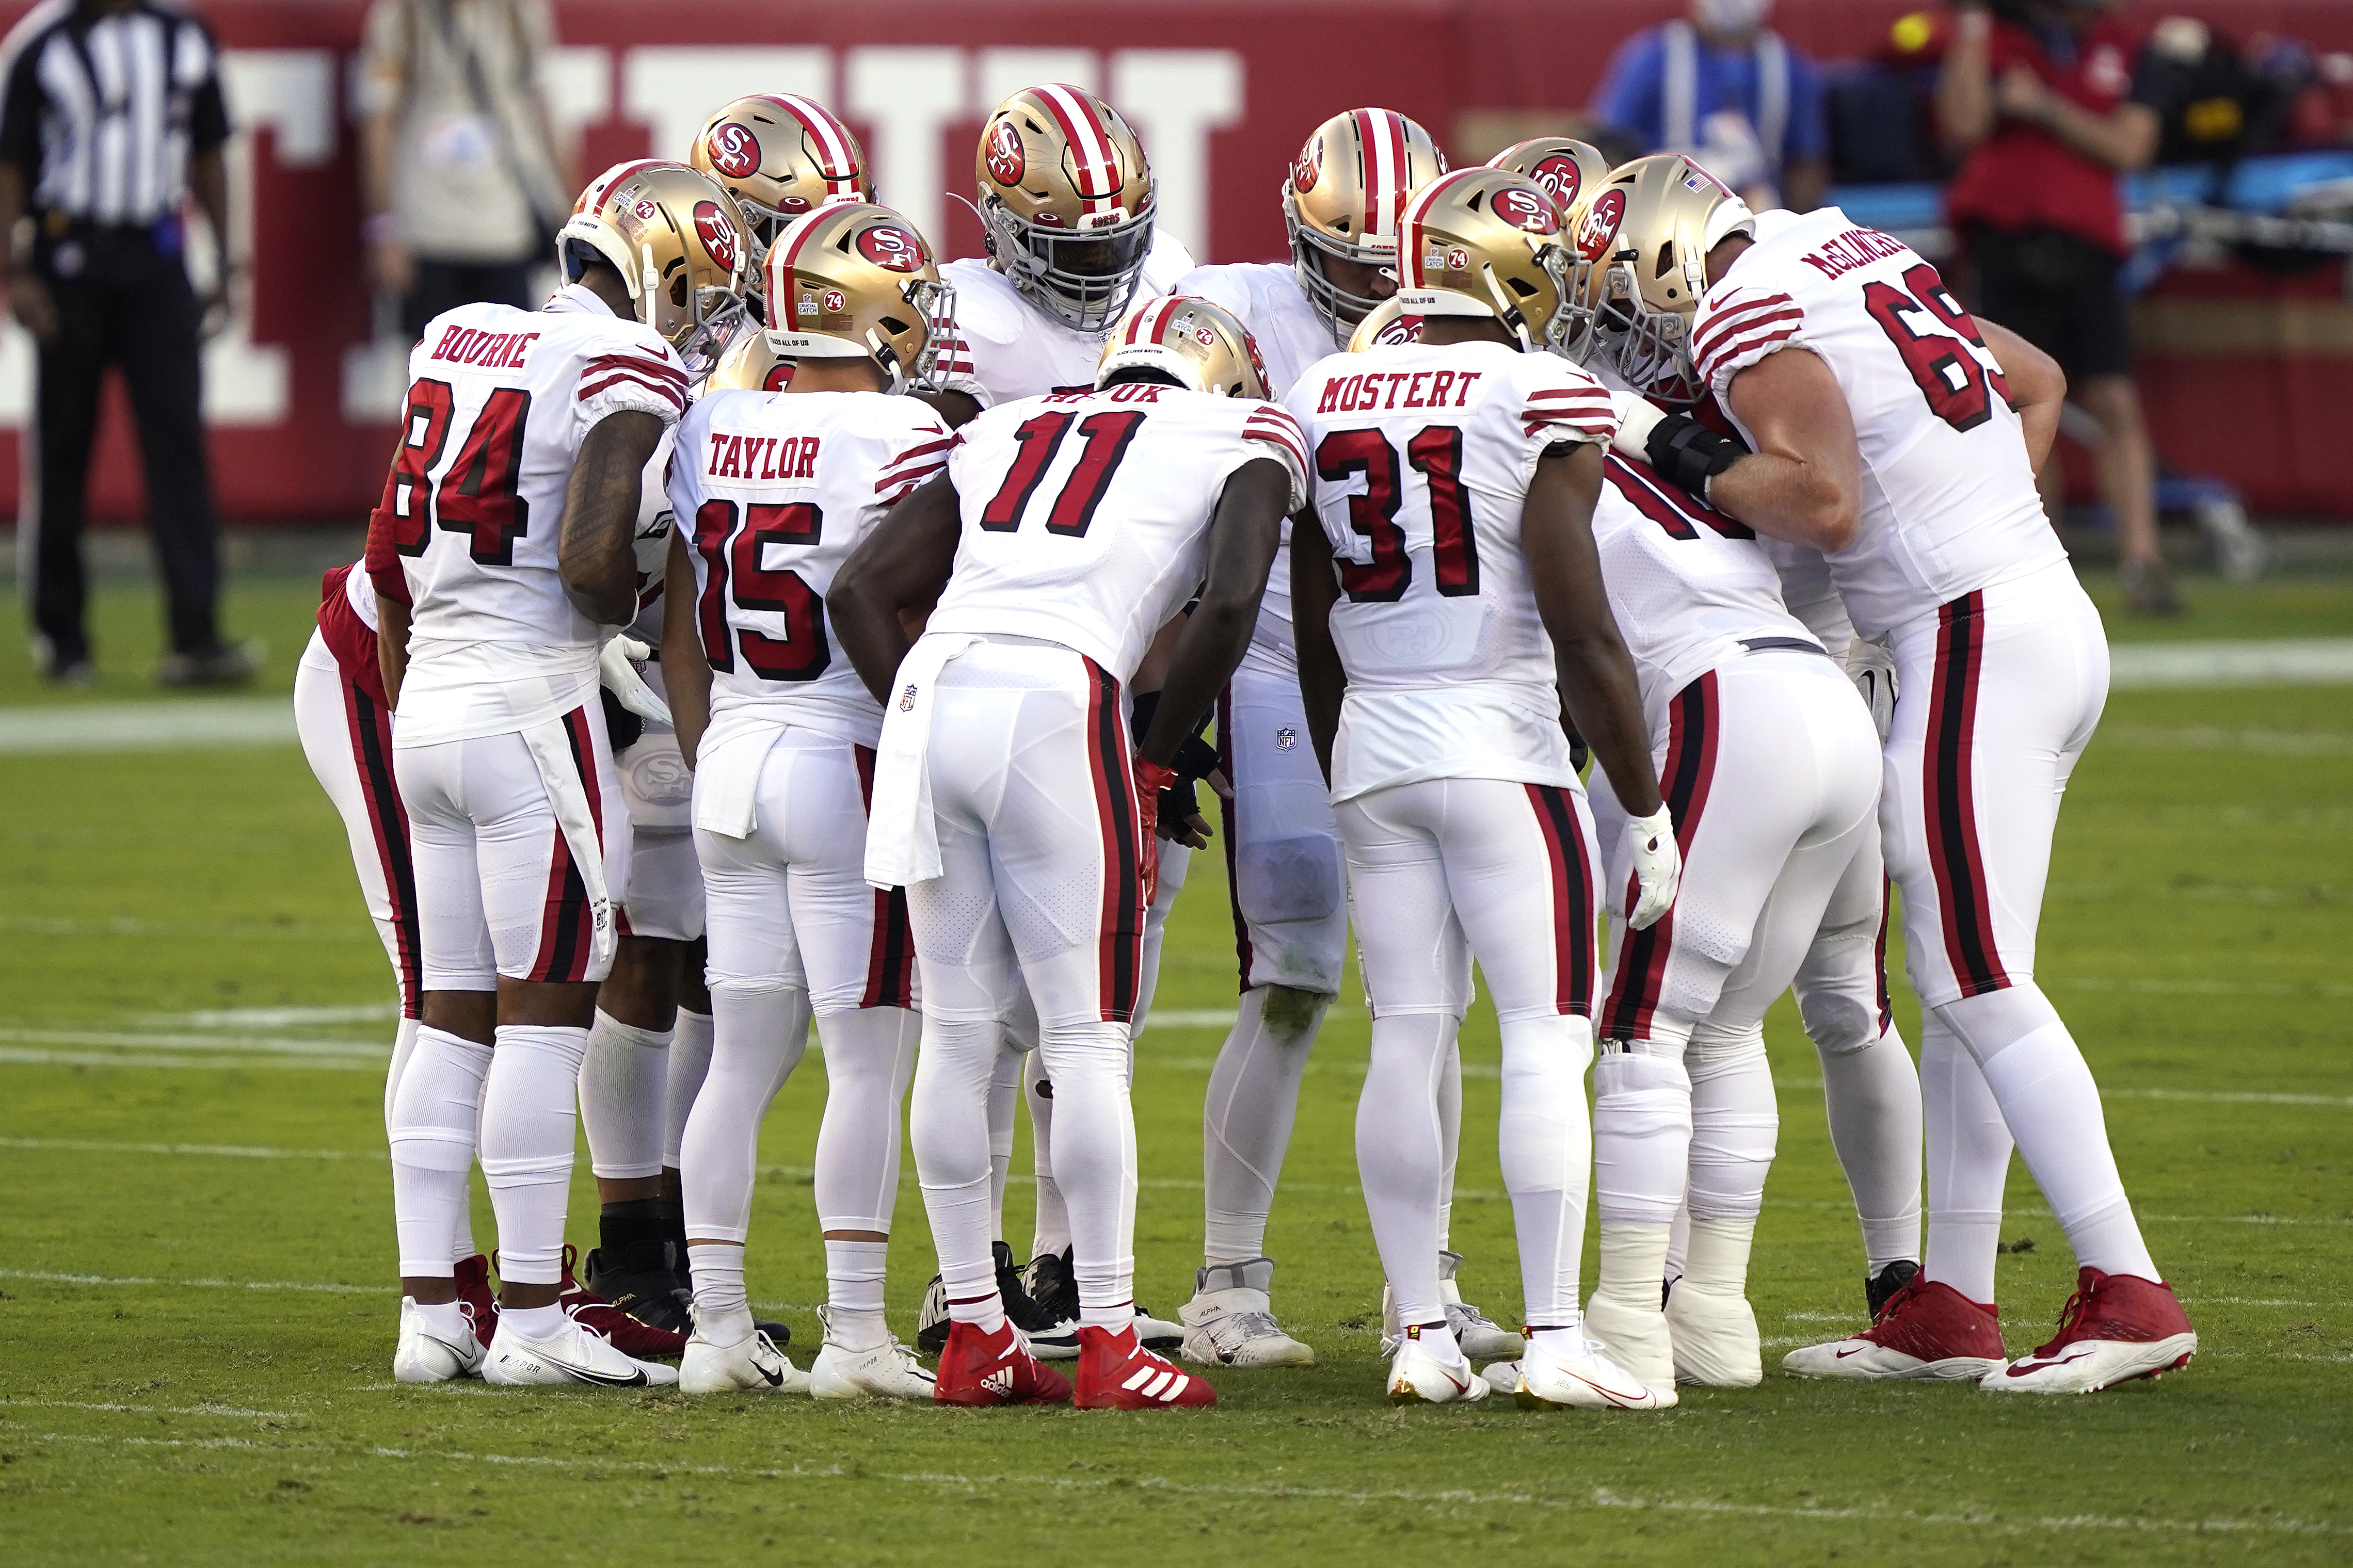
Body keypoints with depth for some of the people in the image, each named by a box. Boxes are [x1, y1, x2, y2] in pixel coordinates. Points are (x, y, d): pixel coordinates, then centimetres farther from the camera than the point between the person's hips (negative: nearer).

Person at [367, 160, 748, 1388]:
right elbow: (591, 562, -19)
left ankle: (427, 1310, 9)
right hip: (532, 703, -7)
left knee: (454, 1014, 10)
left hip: (430, 694, 7)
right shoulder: (629, 368, -9)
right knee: (545, 1010, -4)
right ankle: (531, 1321, -4)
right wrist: (650, 607, 2)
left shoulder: (457, 340, 13)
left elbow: (390, 557, 17)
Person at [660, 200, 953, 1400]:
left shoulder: (713, 431, 7)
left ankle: (718, 1327, 11)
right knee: (869, 1064, -1)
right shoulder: (899, 440, -13)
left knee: (744, 1056, 11)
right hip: (847, 764, -6)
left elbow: (678, 634, 11)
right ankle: (855, 1335, -2)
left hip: (732, 761, 6)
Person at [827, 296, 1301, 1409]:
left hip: (929, 695, 5)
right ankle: (1109, 1347, 2)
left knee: (958, 1032, 10)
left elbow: (860, 588, 21)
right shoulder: (1243, 441, 14)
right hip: (1059, 706, -5)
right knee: (1088, 1036, 1)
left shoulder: (1007, 432, 27)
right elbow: (1230, 603, -3)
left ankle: (975, 1336, 16)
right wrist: (1158, 763, 7)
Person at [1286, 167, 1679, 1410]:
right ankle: (1553, 1338, -8)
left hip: (1371, 747, 6)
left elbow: (1315, 635, 14)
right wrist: (1646, 805, -4)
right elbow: (1582, 629, -11)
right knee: (1548, 1038, -3)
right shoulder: (1539, 399, -10)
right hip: (1500, 747, -6)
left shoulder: (1326, 399, 8)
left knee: (1408, 1040, 7)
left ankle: (1421, 1334, 7)